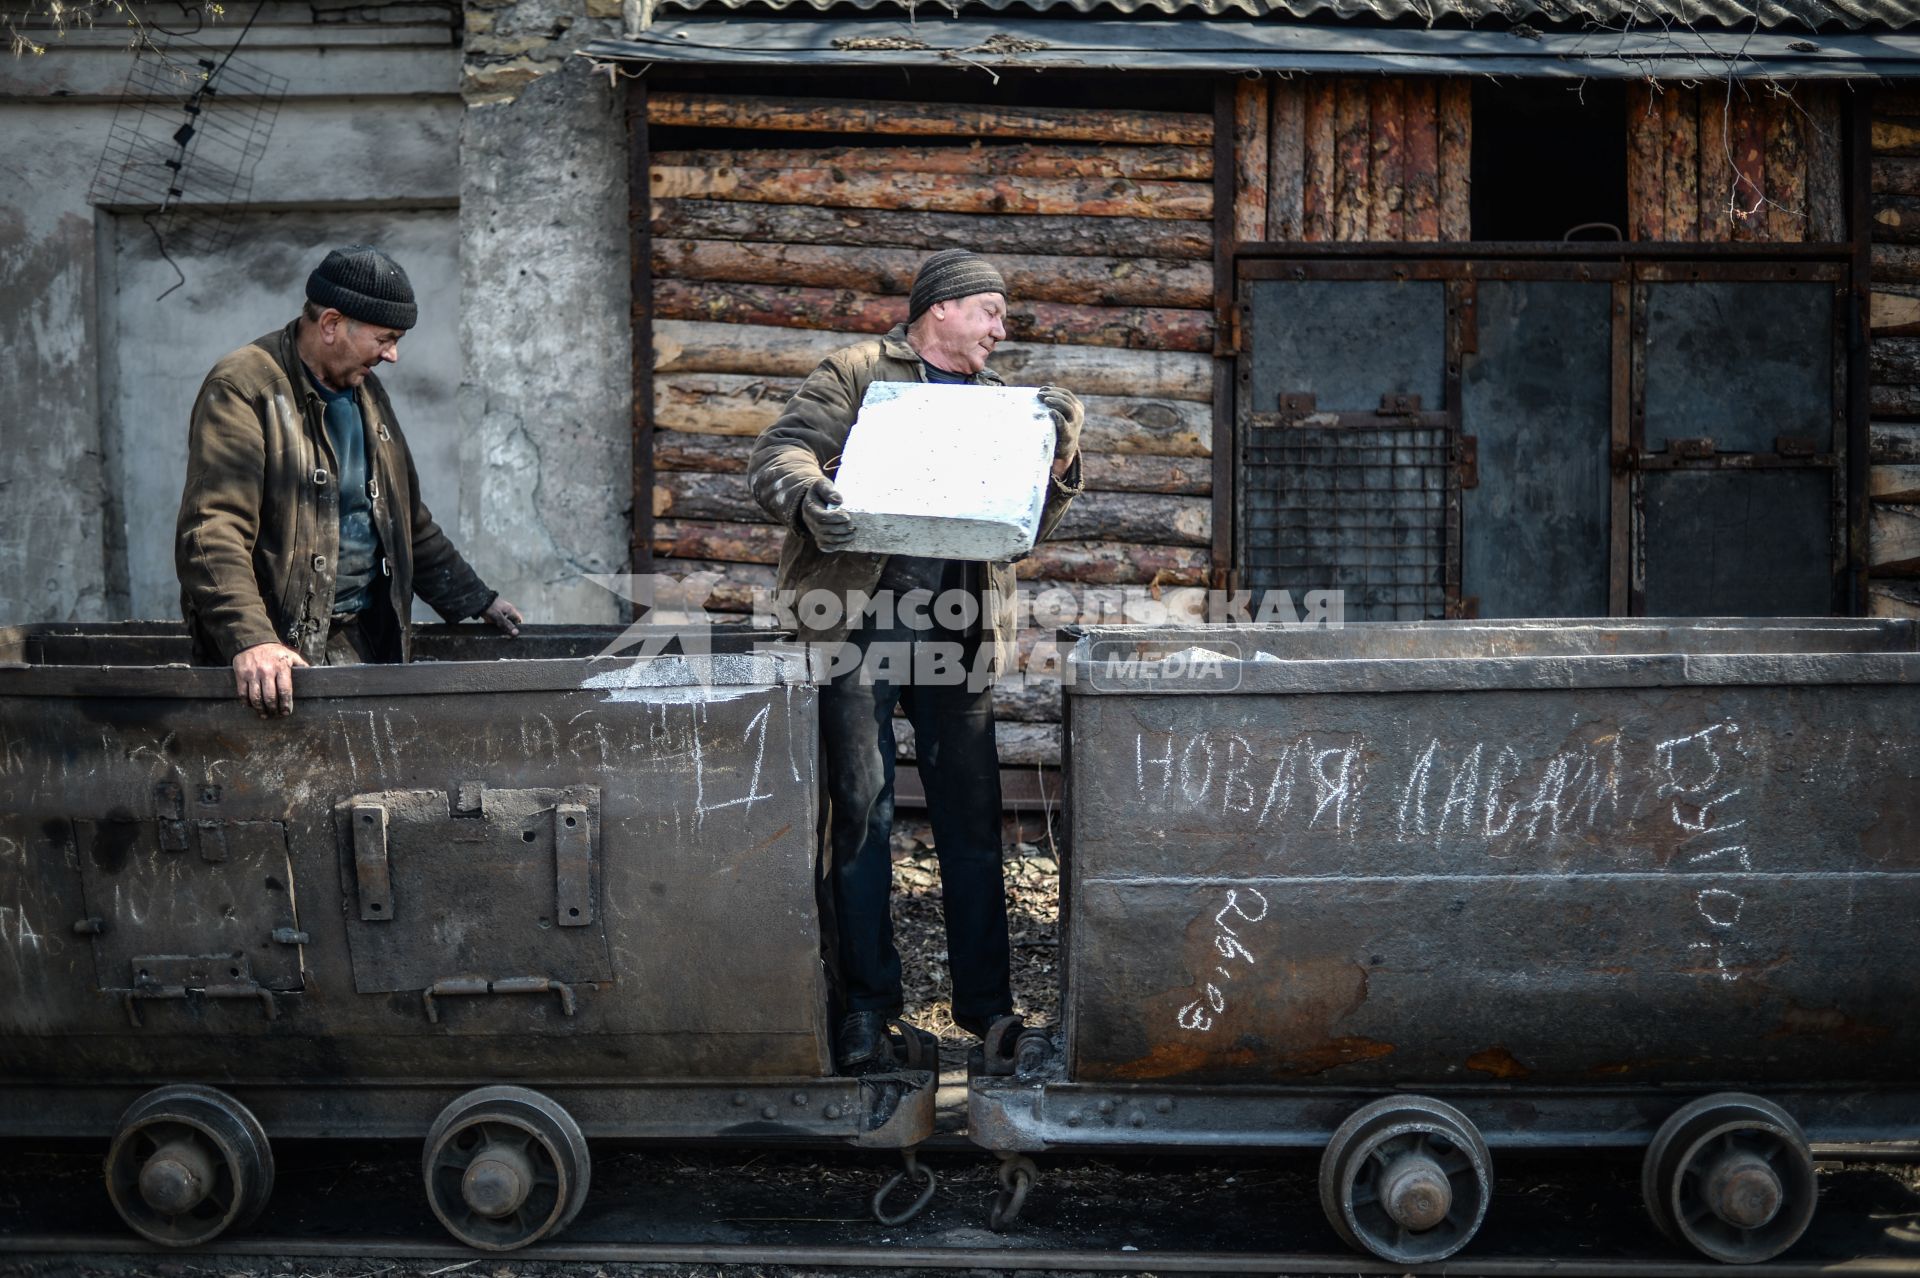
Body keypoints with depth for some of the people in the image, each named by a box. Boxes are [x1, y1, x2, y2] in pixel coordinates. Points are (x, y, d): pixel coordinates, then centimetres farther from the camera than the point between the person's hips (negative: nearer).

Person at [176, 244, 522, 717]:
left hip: (368, 638, 7)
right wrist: (250, 641, -34)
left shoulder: (365, 391, 17)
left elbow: (408, 520, 31)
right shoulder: (241, 389, -10)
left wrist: (477, 600, 32)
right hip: (282, 649, -7)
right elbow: (212, 532, -22)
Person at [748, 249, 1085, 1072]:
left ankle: (984, 1003, 15)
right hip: (860, 618, -4)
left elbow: (1028, 524, 18)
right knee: (862, 812, -2)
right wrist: (808, 496, -26)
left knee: (972, 816, 6)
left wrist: (1059, 455, 0)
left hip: (956, 627, 5)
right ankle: (866, 1007, 5)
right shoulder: (855, 374, 6)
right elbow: (777, 453, -4)